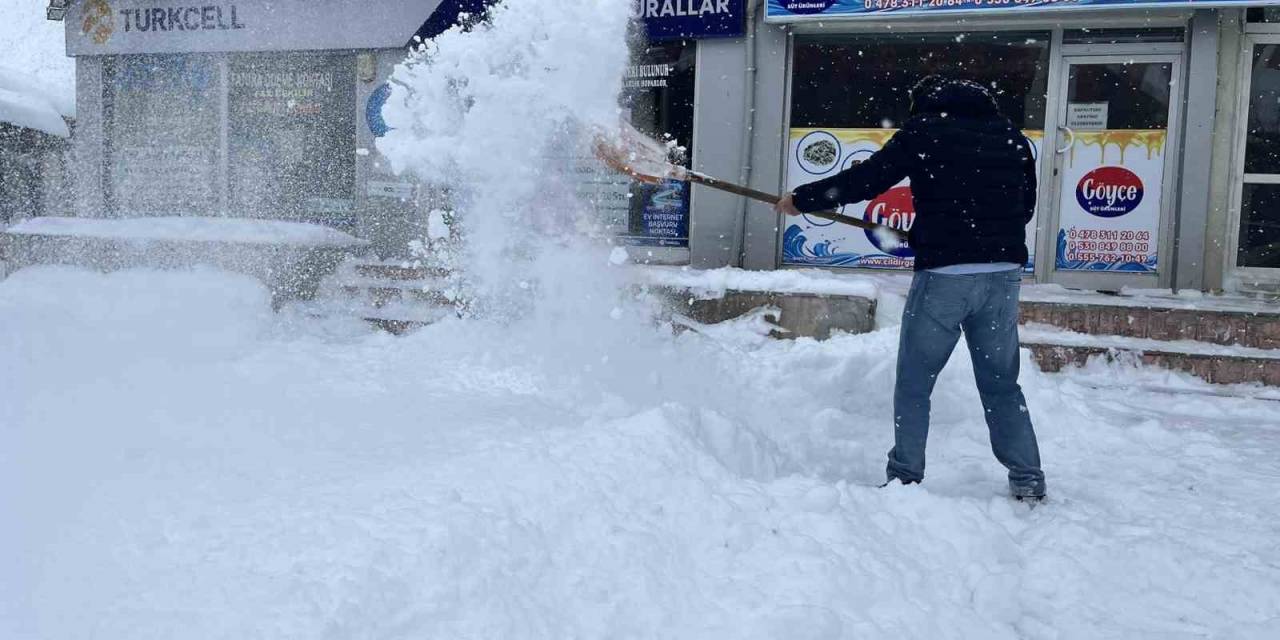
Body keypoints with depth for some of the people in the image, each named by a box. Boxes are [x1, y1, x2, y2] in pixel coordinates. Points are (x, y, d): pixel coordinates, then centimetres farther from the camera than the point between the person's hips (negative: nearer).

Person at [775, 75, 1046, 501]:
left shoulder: (923, 131, 1)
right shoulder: (1012, 136, 14)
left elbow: (861, 182, -1)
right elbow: (1026, 206, 19)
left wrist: (800, 199, 11)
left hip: (944, 274, -5)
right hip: (1004, 273, 5)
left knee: (914, 384, 8)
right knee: (1002, 383, 16)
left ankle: (906, 478, 11)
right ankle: (1028, 478, 18)